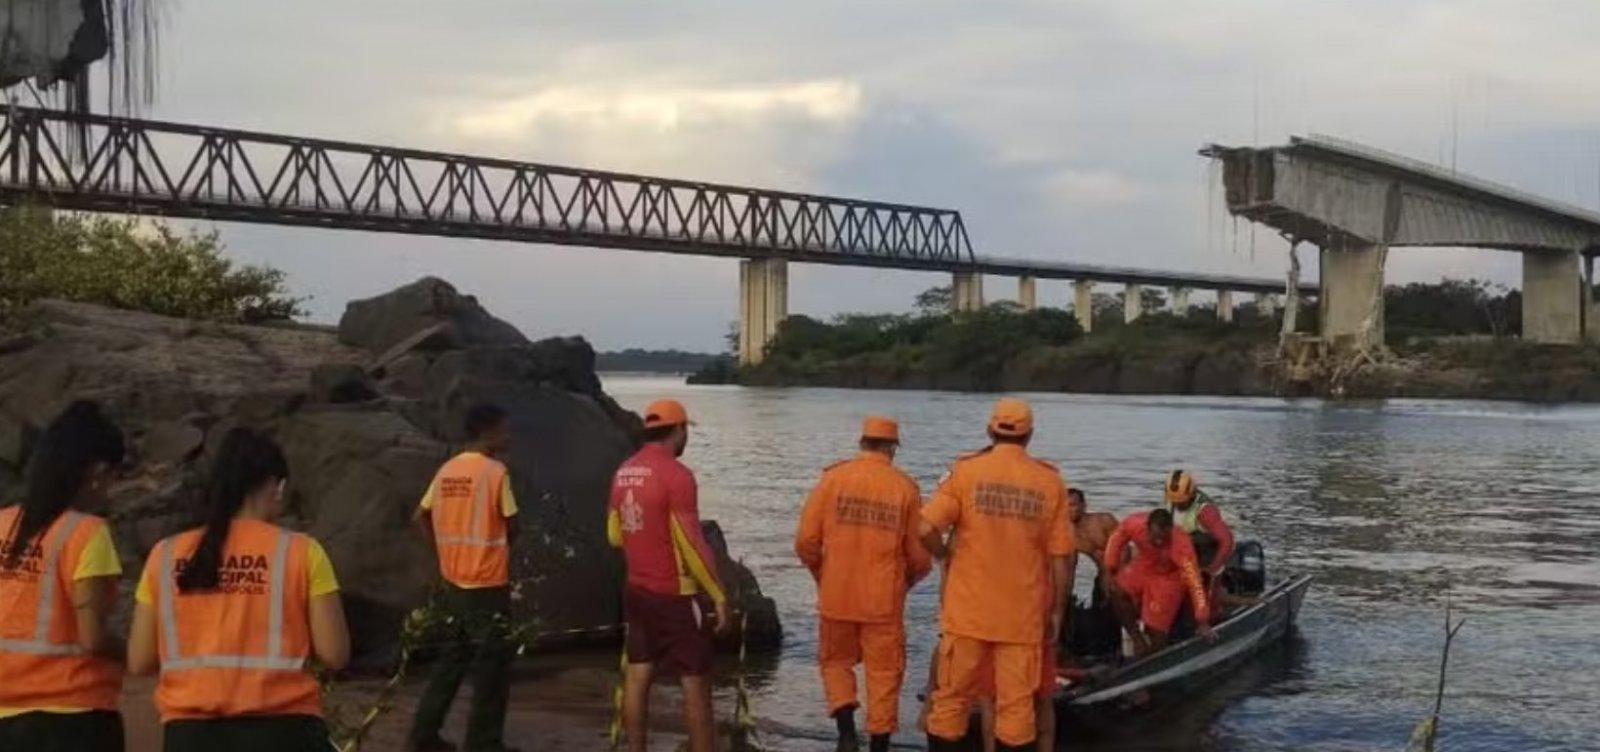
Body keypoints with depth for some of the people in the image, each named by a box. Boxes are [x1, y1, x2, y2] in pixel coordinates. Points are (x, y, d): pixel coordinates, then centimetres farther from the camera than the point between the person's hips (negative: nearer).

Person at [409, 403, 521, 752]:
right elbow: (512, 528, -9)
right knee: (491, 668, 3)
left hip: (453, 584, 7)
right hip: (487, 587, -7)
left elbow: (421, 517, 13)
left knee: (451, 661, 18)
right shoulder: (495, 471, -14)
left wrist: (448, 549, 14)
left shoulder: (447, 470, 6)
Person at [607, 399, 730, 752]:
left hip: (637, 591, 8)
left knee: (637, 675, 10)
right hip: (675, 595, -8)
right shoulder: (676, 475, -17)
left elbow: (615, 535, 16)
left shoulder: (623, 473, 6)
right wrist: (719, 596, -12)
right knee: (696, 683, -2)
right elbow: (693, 544, -18)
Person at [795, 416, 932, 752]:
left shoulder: (833, 478, -3)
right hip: (884, 599, -1)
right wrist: (906, 580, 20)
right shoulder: (905, 487, -3)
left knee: (836, 662, 18)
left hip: (836, 596, 1)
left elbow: (806, 540, -4)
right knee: (884, 672, 11)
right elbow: (919, 555, -1)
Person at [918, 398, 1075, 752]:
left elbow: (926, 529, -14)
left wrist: (946, 555, 6)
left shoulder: (966, 471, -5)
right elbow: (1062, 556, -1)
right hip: (1023, 615, 0)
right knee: (1016, 705, 6)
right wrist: (1057, 611, 9)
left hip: (968, 610, 0)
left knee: (952, 699, 10)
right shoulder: (1049, 482, -1)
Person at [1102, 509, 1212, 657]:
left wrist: (1202, 622, -35)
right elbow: (1116, 539, -6)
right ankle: (1136, 637, -7)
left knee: (1156, 630, -6)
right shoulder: (1134, 524, -29)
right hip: (1142, 567, 3)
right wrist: (1111, 569, -7)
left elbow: (1194, 582, -35)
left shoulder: (1181, 546, -37)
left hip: (1168, 578, -3)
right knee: (1117, 592, -24)